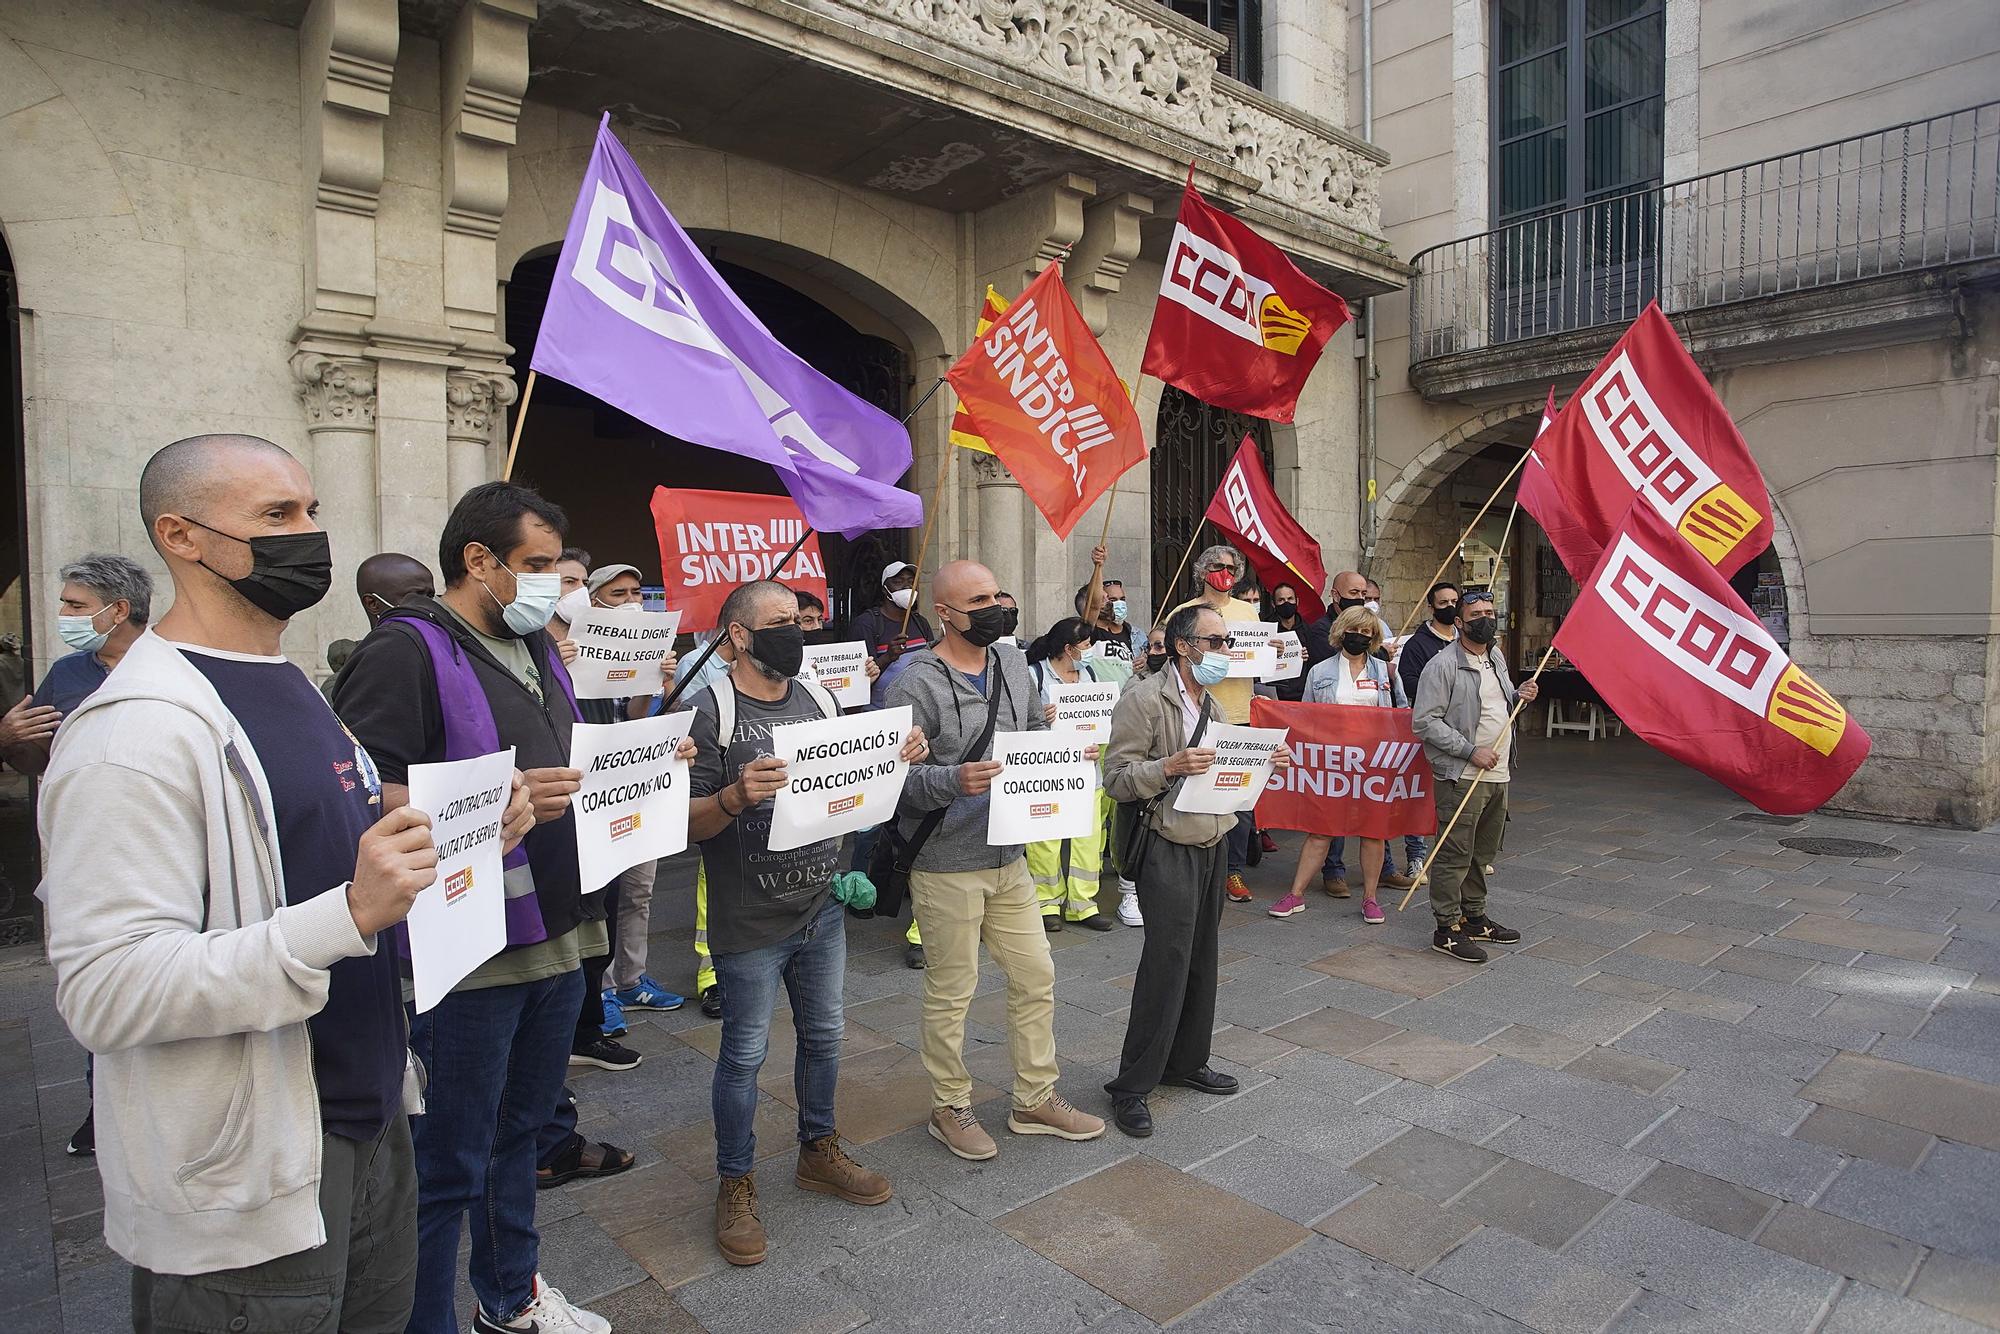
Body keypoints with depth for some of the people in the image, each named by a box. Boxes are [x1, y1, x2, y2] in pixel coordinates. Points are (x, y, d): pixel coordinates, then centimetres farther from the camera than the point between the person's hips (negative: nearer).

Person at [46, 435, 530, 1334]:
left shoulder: (296, 689, 9)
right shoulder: (140, 729, -19)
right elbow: (104, 991, -25)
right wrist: (347, 915, -33)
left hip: (370, 1122, 8)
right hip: (245, 1187, -8)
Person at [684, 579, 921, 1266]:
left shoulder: (820, 700, 4)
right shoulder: (711, 711, -14)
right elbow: (690, 824, -15)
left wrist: (896, 760, -6)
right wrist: (735, 796, -35)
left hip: (822, 908, 6)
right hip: (750, 924, -6)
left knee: (823, 1036, 19)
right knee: (745, 1055, 8)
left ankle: (819, 1151, 40)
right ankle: (736, 1184, 28)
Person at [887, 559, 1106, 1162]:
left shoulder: (1013, 664, 6)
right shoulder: (918, 685, -17)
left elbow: (1037, 732, 19)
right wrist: (953, 780, -35)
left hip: (1009, 857, 7)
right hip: (947, 867, -7)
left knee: (1036, 977, 15)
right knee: (950, 993, 8)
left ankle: (1035, 1100, 33)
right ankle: (950, 1108, 30)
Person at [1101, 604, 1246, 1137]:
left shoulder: (1213, 705, 15)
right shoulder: (1144, 699, -11)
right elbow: (1117, 778, -15)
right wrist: (1170, 766, -29)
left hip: (1213, 846, 8)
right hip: (1168, 849, -8)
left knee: (1201, 961, 14)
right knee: (1166, 963, -6)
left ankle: (1186, 1062, 30)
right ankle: (1132, 1085, 6)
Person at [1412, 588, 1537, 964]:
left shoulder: (1497, 657, 14)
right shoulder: (1443, 665, -12)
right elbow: (1426, 721, -16)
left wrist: (1519, 696, 6)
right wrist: (1471, 751, -18)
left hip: (1498, 774, 8)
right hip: (1462, 776, -8)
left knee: (1483, 853, 17)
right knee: (1455, 854, -4)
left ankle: (1474, 918, 29)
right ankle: (1447, 929, 4)